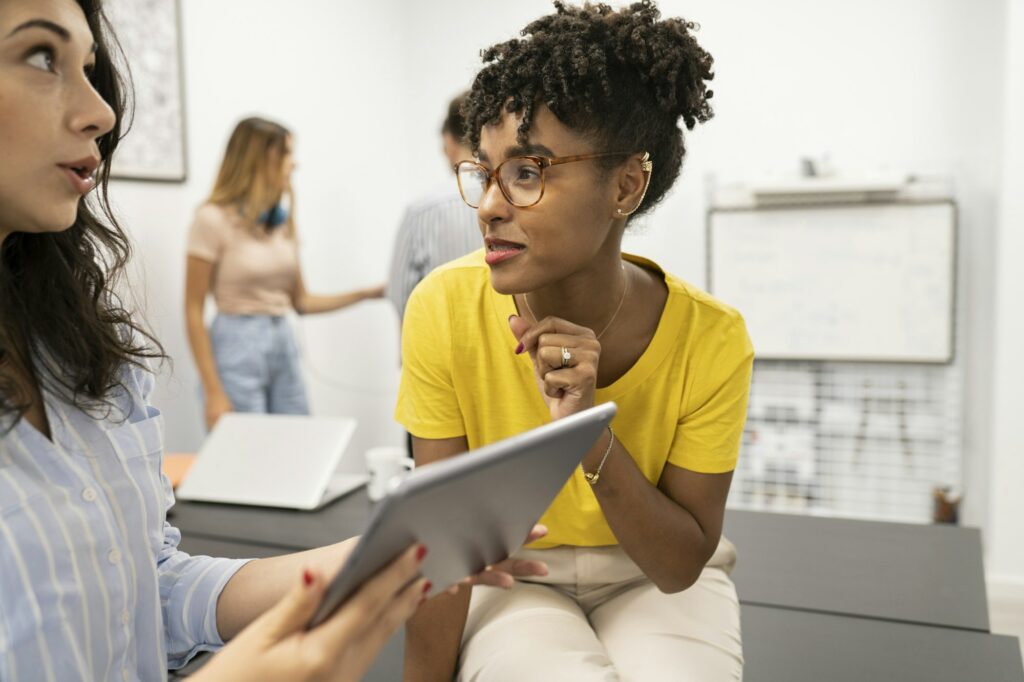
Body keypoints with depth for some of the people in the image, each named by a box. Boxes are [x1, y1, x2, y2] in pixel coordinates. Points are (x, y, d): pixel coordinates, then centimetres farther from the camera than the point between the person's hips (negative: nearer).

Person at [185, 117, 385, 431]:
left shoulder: (283, 221, 9)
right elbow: (193, 312, -8)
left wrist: (366, 293, 4)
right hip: (237, 347, -6)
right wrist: (213, 392, -13)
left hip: (283, 345, 6)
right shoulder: (213, 219, -8)